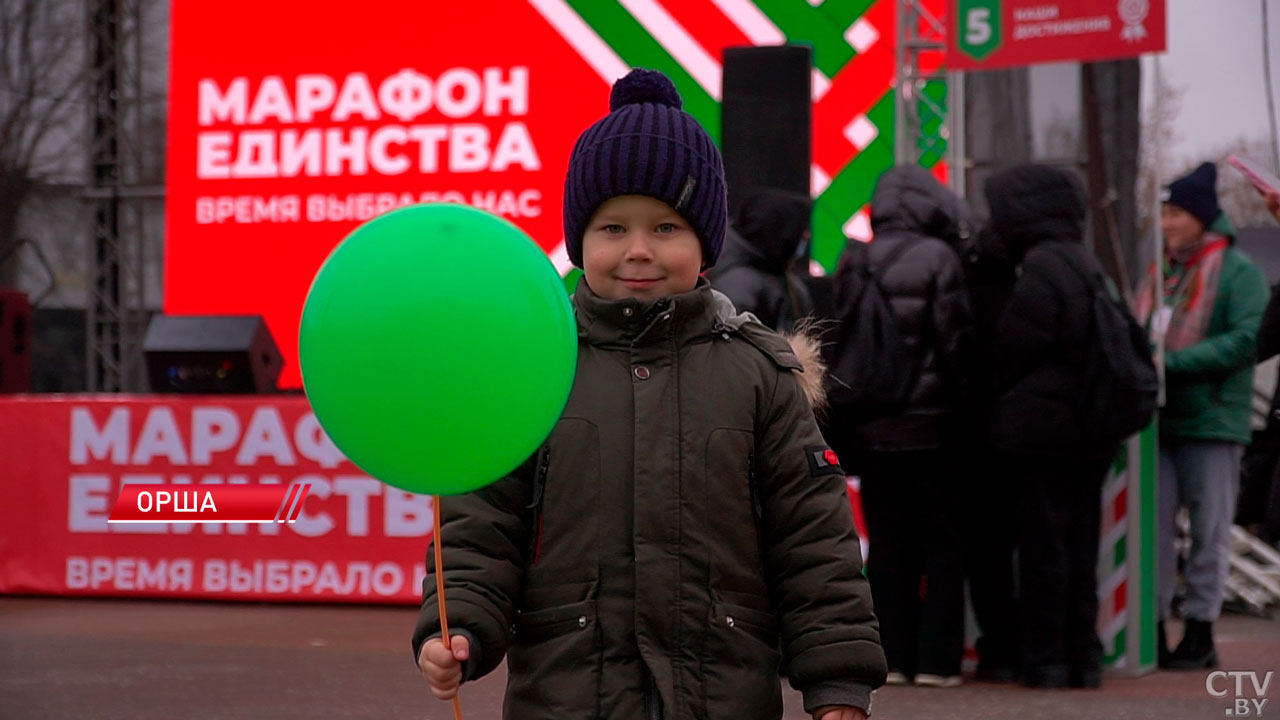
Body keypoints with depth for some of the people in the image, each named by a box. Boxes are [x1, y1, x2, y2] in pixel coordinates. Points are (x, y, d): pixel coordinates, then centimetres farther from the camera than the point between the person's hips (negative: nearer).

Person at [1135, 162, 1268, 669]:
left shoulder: (1237, 271, -5)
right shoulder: (1162, 273, 17)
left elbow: (1248, 339, -16)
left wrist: (1175, 362, -20)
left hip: (1212, 418, -6)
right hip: (1161, 418, 6)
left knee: (1209, 531, 2)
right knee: (1153, 527, 4)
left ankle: (1200, 632, 8)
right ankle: (1153, 628, 9)